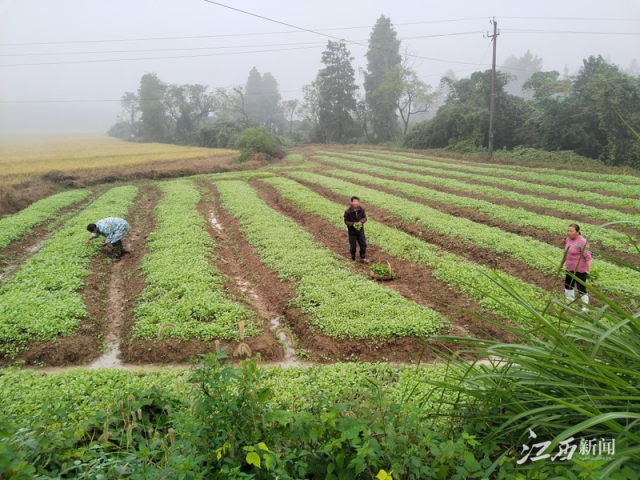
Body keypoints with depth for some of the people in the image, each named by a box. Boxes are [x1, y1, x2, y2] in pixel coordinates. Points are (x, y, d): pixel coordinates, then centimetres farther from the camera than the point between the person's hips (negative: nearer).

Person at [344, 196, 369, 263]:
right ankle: (353, 259, 27)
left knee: (363, 245, 9)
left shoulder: (361, 209, -9)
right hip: (352, 232, -3)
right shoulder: (347, 211, -18)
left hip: (360, 230, 3)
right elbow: (346, 221, -9)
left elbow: (364, 218, 1)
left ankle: (363, 258, 30)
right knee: (353, 246, 7)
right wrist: (353, 224, -26)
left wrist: (361, 222, -21)